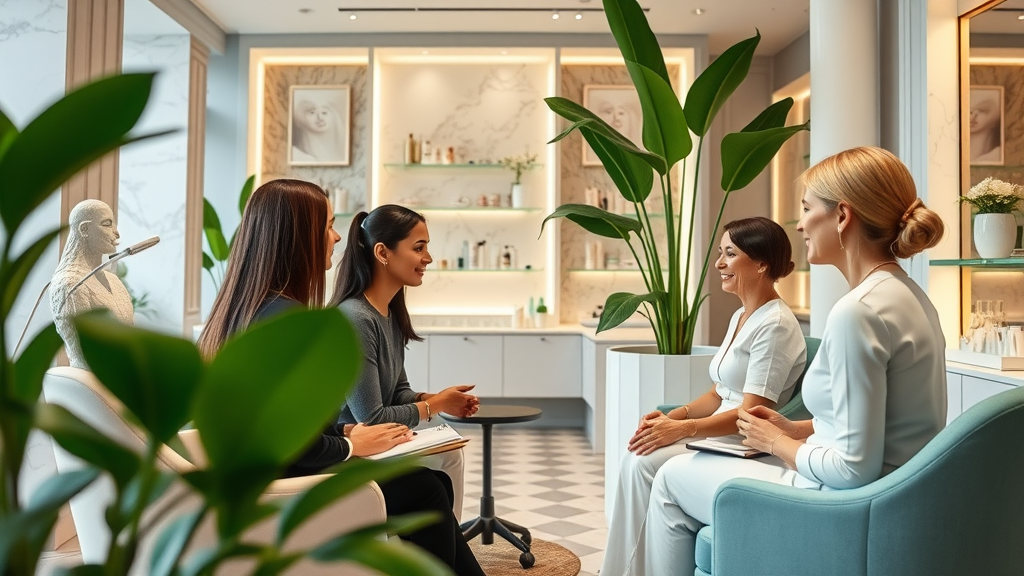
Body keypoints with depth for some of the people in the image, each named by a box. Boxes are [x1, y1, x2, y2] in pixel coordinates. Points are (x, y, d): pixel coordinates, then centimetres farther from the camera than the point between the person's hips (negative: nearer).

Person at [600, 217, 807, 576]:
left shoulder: (774, 325, -15)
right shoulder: (740, 316, 14)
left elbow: (751, 415, -20)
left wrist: (682, 429, -26)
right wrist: (676, 414, -1)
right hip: (722, 437, 9)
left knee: (645, 464, -21)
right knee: (635, 459, -12)